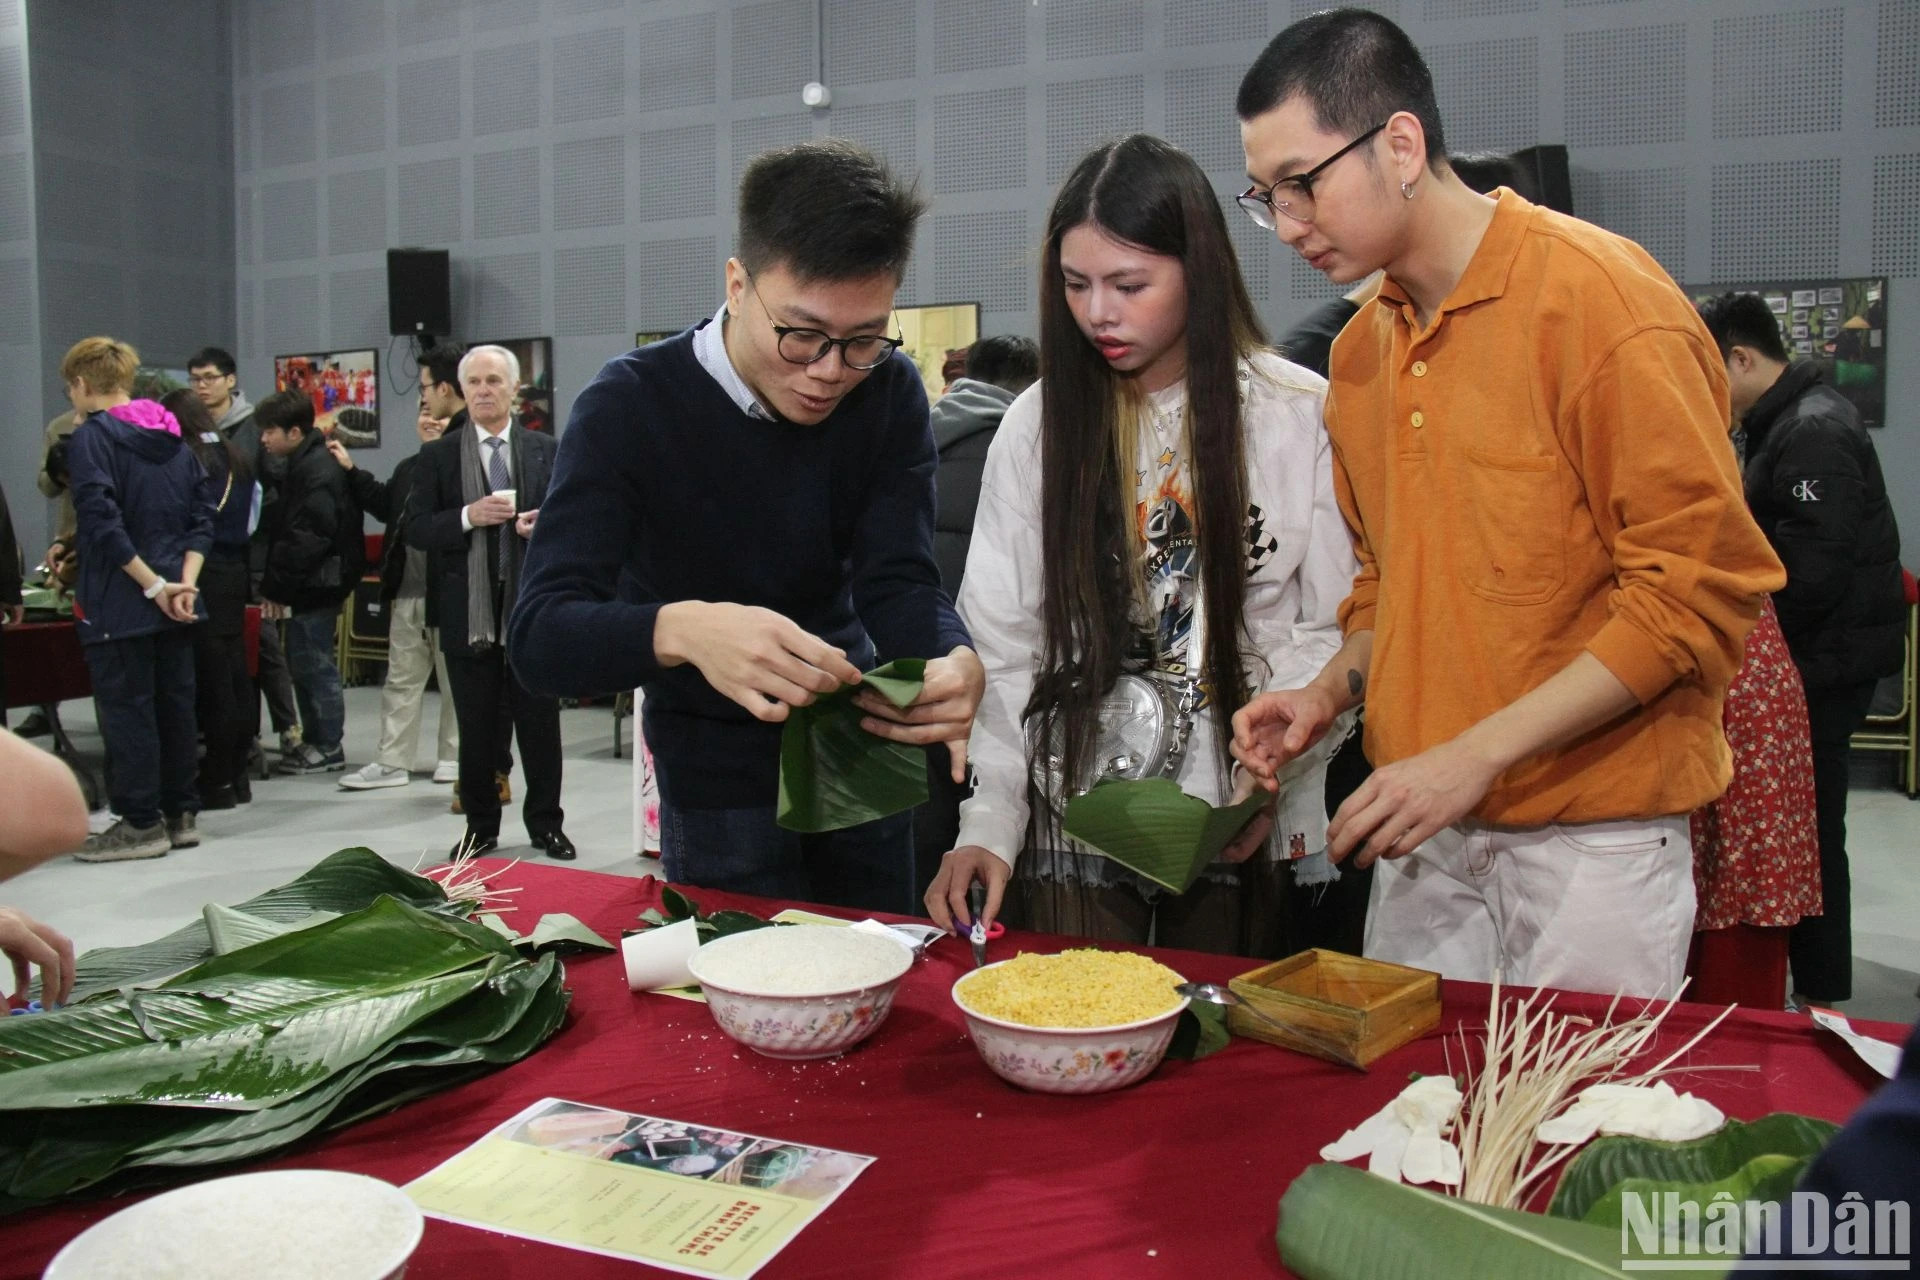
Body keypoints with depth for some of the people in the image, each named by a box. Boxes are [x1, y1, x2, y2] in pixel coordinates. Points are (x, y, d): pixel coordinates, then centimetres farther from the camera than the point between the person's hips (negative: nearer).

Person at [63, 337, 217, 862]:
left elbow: (102, 521, -19)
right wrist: (185, 581, -2)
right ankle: (180, 814, 19)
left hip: (118, 602, -7)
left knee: (125, 707, 0)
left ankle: (141, 823, 5)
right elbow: (203, 517, 7)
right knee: (174, 702, 12)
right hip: (175, 600, 7)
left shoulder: (91, 437, -10)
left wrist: (152, 584, -17)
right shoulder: (174, 439, 11)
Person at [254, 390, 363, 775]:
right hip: (310, 587, 10)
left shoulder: (317, 472, -16)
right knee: (305, 664, 14)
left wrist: (277, 588, -17)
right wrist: (275, 587, 14)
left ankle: (328, 747, 5)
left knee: (315, 664, -3)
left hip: (314, 585, -10)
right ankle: (315, 741, 22)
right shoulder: (304, 465, 15)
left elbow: (307, 539, -21)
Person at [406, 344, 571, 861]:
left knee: (540, 723, 6)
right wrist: (469, 517, -16)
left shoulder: (545, 451, 8)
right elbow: (415, 529, 0)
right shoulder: (437, 456, 6)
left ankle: (545, 823, 19)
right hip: (468, 614, 0)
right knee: (476, 729, 9)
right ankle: (480, 825, 21)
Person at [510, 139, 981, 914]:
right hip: (718, 782, -3)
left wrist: (958, 665, -40)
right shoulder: (631, 407, -20)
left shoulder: (890, 393, -9)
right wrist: (684, 630, -50)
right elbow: (540, 634, -29)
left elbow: (899, 584, -16)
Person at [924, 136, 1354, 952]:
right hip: (1073, 827, 1)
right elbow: (1001, 645, 1)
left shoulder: (1299, 413, -3)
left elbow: (1337, 632, -2)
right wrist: (988, 821, -7)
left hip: (1244, 831, 0)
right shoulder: (1038, 424, 2)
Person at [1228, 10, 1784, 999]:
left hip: (1589, 835, -5)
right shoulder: (1359, 348, 9)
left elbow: (1699, 588, -15)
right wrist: (1334, 691, 2)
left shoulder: (1601, 296, -12)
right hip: (1422, 828, 6)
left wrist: (1479, 752, -19)